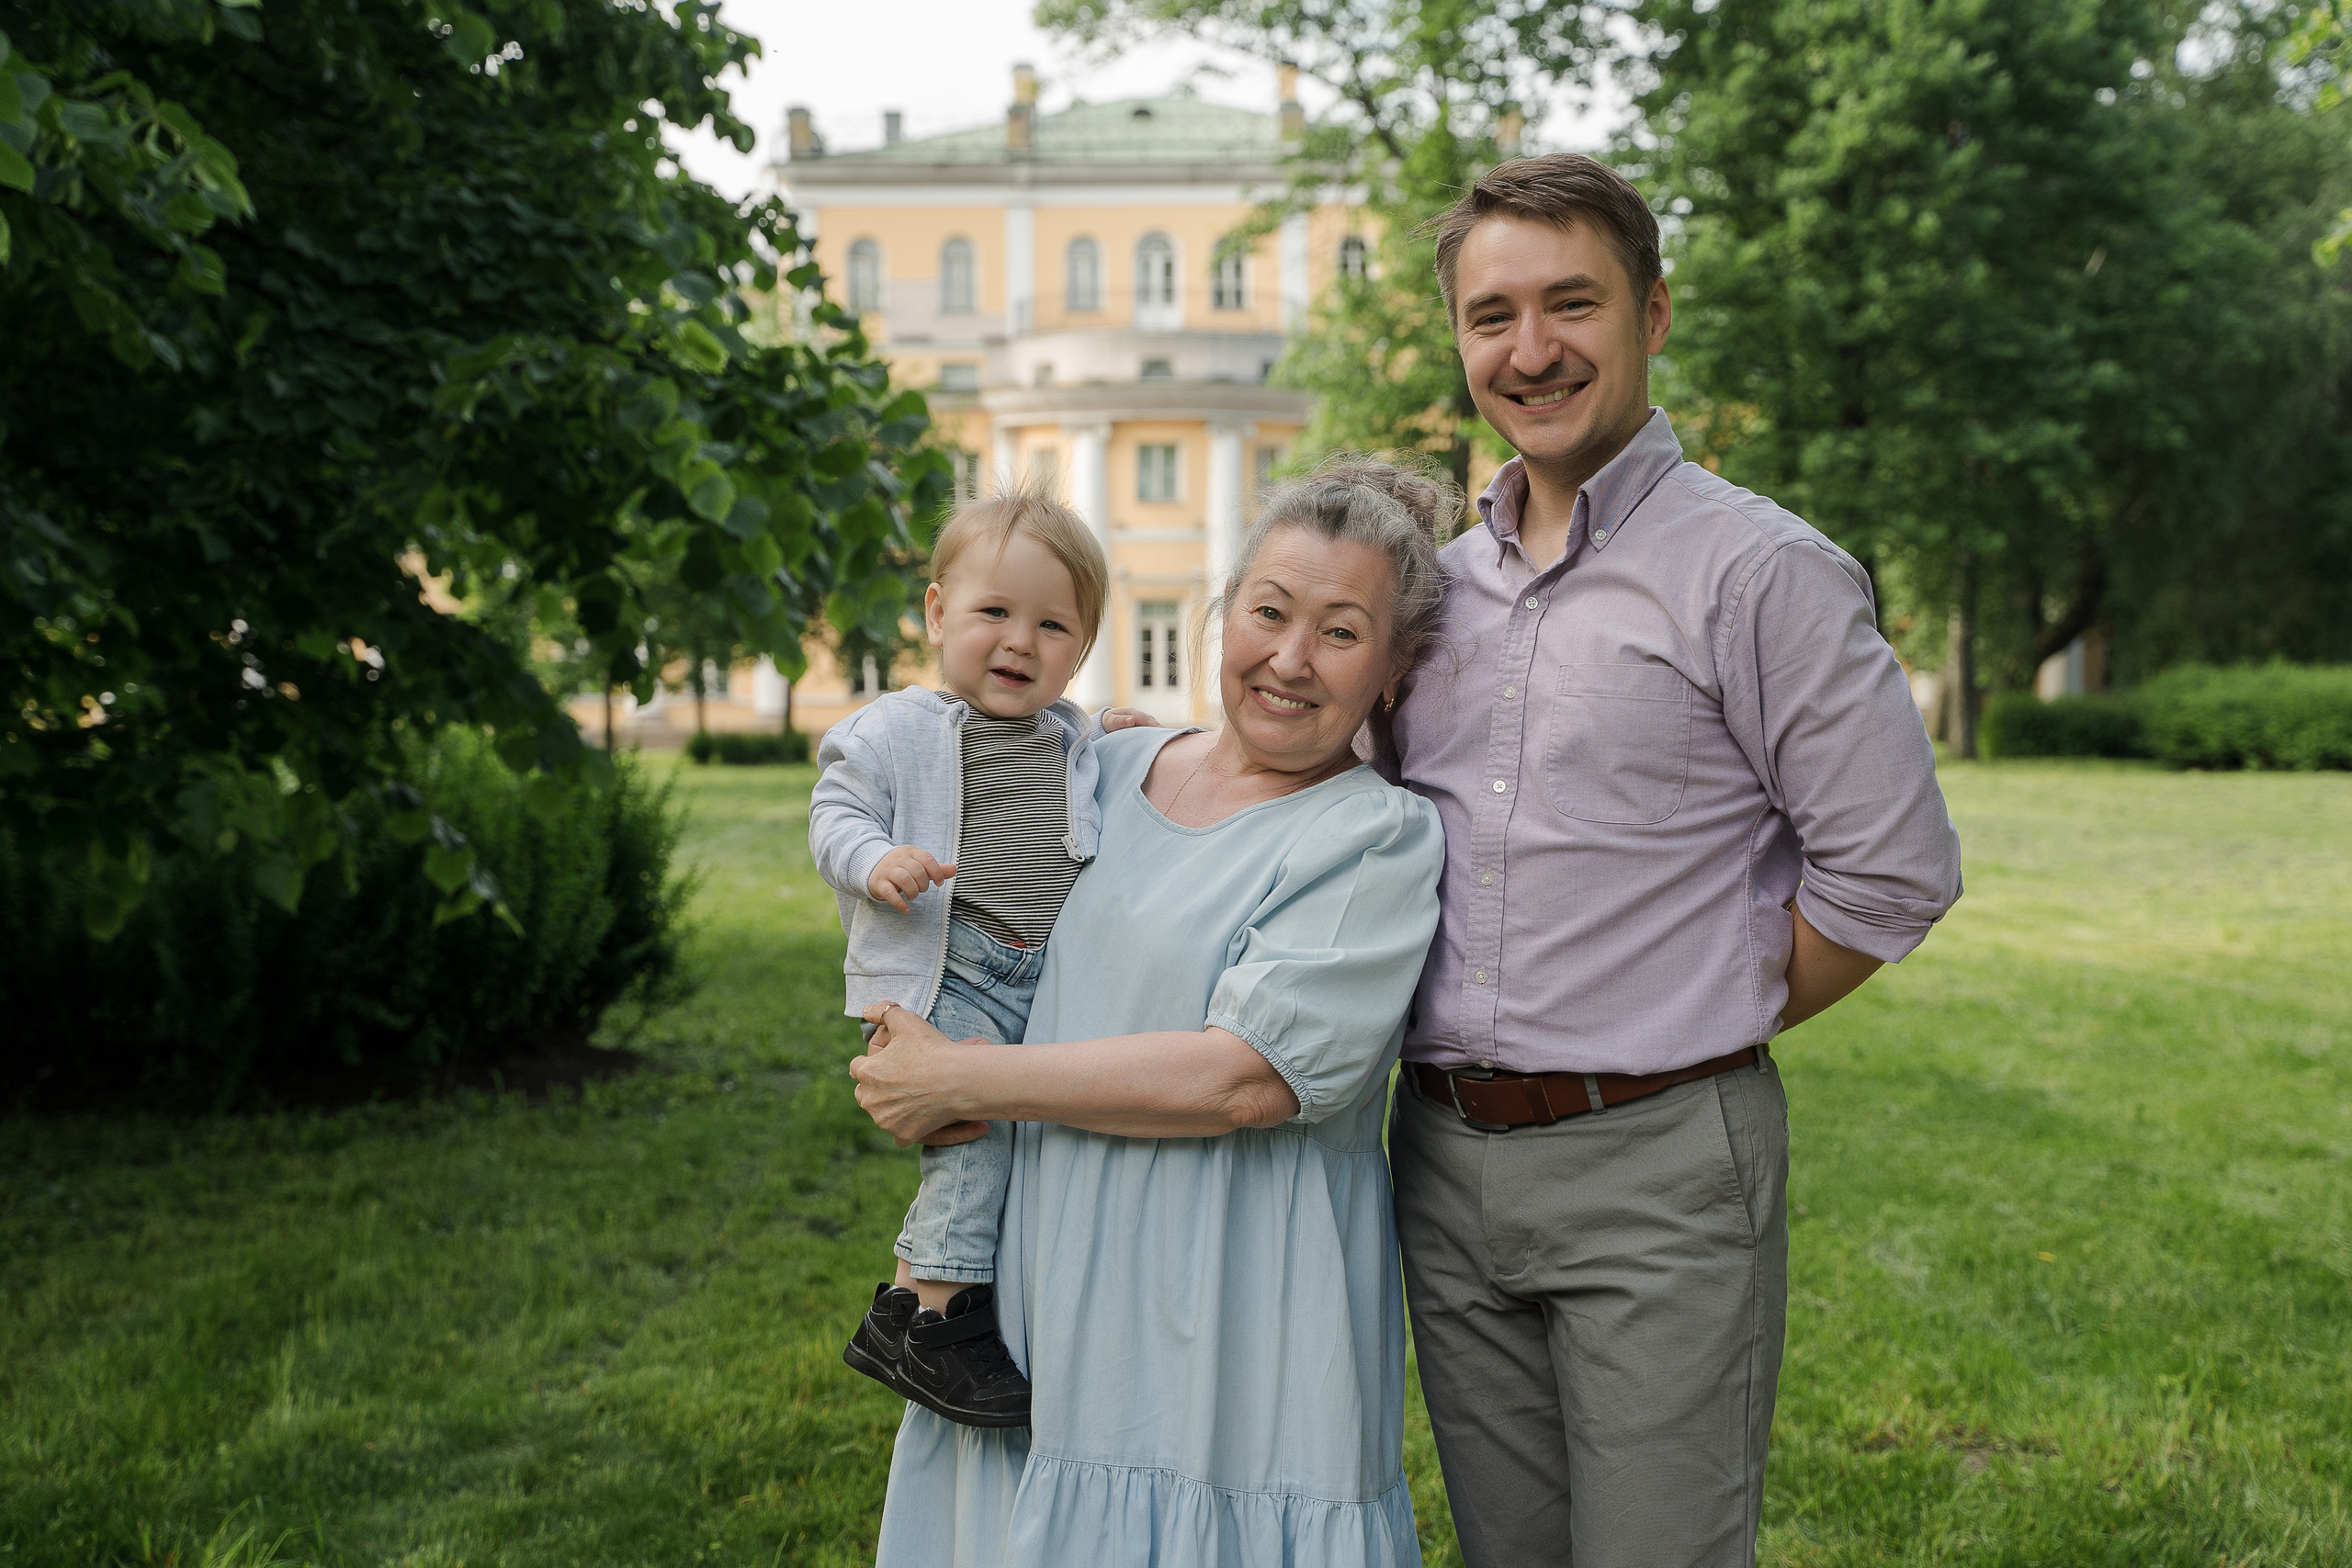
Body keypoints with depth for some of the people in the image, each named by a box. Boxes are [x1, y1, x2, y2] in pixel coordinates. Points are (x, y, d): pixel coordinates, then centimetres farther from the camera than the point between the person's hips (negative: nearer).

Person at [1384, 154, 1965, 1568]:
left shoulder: (1760, 571, -8)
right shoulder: (1437, 578, 11)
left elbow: (1893, 872, -10)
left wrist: (1707, 1030, -3)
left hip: (1659, 1168, -6)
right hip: (1445, 1159, 6)